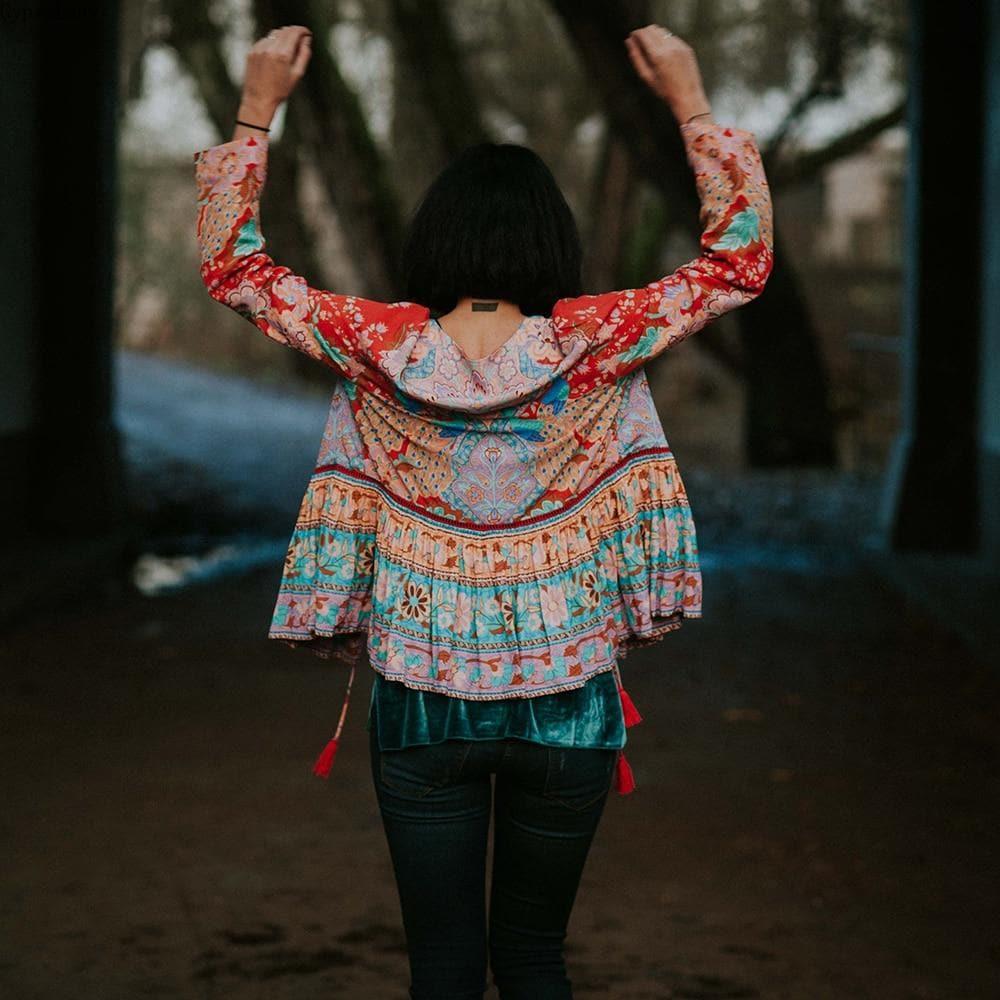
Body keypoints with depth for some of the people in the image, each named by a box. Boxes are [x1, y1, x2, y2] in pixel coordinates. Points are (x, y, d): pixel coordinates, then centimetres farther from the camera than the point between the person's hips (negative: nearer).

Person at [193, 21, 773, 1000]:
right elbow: (740, 257, -1)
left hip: (422, 703, 0)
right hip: (566, 703, 0)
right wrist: (690, 102, 1)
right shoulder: (595, 344, -11)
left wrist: (256, 108, 4)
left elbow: (230, 263, 3)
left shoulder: (380, 347, -9)